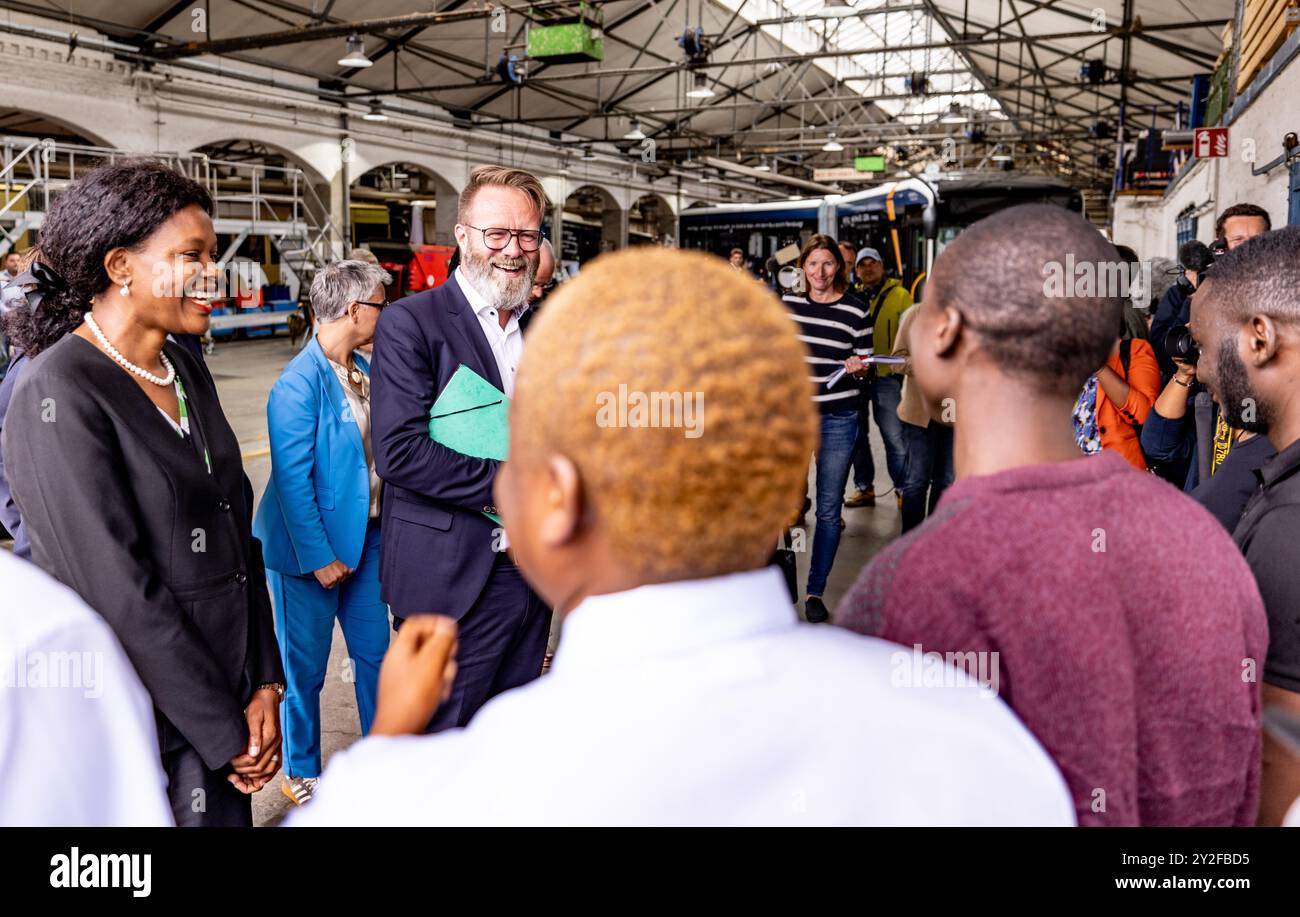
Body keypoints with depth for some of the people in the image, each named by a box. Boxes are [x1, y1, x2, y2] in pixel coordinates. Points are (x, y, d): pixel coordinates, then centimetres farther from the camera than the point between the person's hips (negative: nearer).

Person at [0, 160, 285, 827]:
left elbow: (237, 530, 7)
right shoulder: (58, 395, -17)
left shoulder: (187, 374, 7)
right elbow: (119, 591, -20)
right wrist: (227, 734, -15)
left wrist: (264, 685, -1)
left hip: (225, 690, 7)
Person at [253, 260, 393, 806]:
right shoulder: (299, 384, -20)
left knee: (376, 651, 16)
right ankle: (301, 775, 29)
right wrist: (318, 556, -19)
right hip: (311, 547, -7)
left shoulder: (361, 369, 3)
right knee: (304, 667, 9)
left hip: (365, 536, 7)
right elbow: (293, 480, -20)